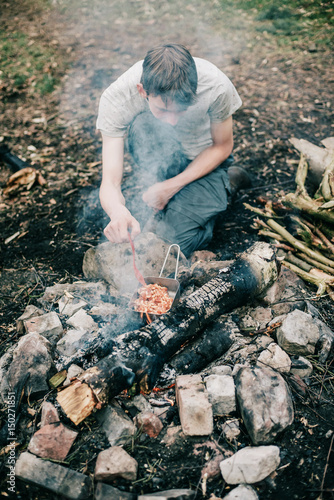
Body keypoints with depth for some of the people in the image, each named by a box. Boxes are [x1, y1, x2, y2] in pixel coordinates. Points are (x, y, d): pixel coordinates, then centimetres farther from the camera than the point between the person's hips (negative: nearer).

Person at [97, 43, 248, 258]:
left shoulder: (216, 87, -31)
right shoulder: (116, 99, -30)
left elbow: (222, 147, -12)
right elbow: (110, 182, -31)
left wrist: (172, 186, -22)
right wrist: (117, 212, -56)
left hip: (204, 160, 0)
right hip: (153, 153, 1)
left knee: (175, 243, -17)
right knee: (143, 125, -35)